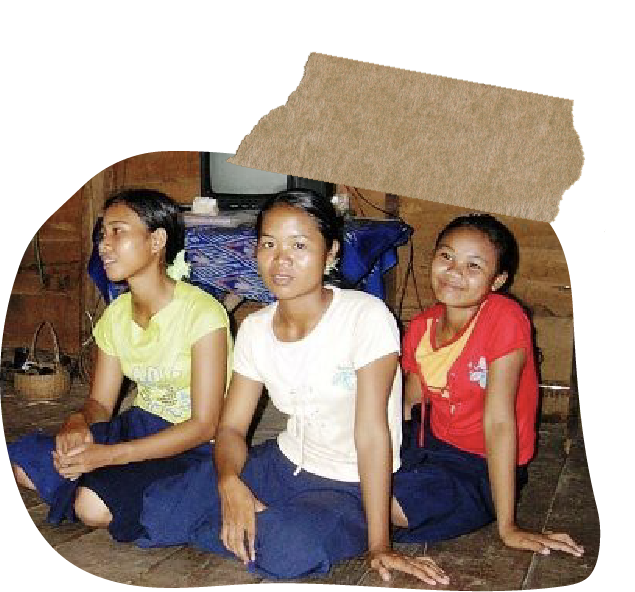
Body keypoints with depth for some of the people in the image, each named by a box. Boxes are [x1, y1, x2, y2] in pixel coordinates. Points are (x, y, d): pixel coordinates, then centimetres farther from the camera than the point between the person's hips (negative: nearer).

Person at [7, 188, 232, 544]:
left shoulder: (201, 312, -20)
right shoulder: (117, 314, 3)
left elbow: (204, 425, -20)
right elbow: (101, 403, 7)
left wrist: (109, 454, -25)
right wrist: (78, 422, -19)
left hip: (194, 447, -6)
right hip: (139, 426, 7)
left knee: (94, 505, -28)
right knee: (22, 461, -8)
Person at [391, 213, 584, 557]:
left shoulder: (505, 319, -24)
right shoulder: (421, 328, -4)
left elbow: (499, 422, -26)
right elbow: (409, 405, 5)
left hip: (483, 467, -6)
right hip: (434, 439, 6)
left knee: (391, 505, -26)